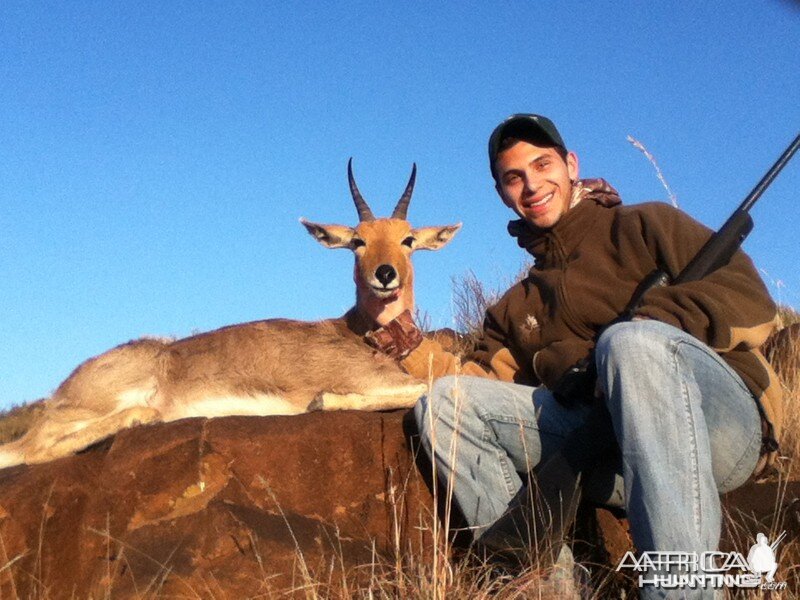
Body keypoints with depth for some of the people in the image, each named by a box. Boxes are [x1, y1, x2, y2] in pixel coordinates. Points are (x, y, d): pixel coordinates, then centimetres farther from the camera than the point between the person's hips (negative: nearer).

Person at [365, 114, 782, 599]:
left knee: (631, 341, -34)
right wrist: (410, 346, 3)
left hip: (722, 422, -4)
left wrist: (632, 333, -14)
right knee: (445, 400, -8)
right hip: (615, 454, 4)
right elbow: (475, 387, 16)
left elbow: (751, 301, -3)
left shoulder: (642, 225, 10)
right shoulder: (514, 311, 25)